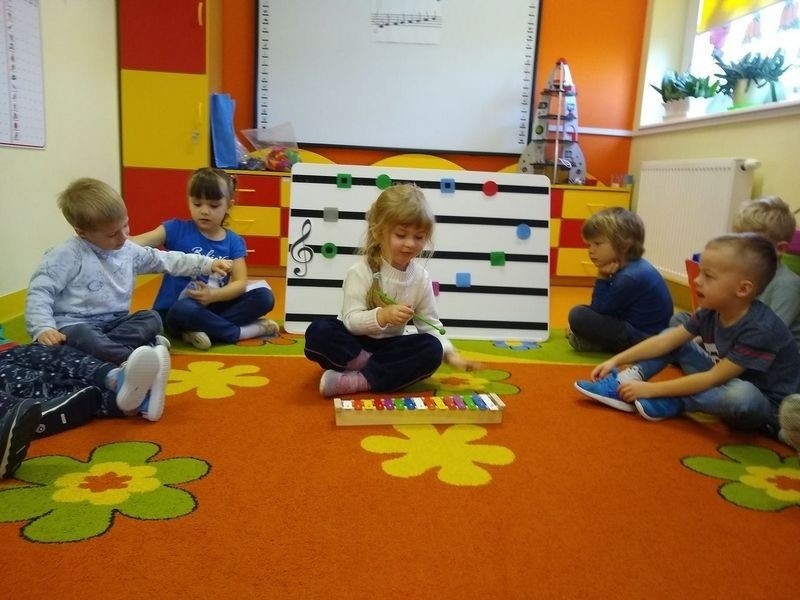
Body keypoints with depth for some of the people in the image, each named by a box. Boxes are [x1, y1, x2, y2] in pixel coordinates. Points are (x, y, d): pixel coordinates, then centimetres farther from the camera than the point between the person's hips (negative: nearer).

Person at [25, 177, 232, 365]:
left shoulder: (129, 251, 9)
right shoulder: (67, 255, -11)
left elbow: (166, 260, 14)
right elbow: (40, 292, -14)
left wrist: (208, 264, 9)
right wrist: (43, 328, -28)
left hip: (115, 321, 6)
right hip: (76, 324, -6)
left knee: (152, 318, -17)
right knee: (83, 338, -38)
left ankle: (103, 347, -34)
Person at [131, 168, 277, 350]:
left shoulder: (234, 242, 2)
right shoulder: (177, 229, -4)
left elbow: (240, 283, -7)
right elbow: (141, 242, -18)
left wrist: (213, 295, -26)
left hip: (213, 306, 3)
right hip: (175, 311, -3)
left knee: (264, 296, -15)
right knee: (184, 310, -38)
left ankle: (206, 329, -22)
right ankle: (243, 331, -19)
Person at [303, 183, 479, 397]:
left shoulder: (422, 278, -2)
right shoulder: (361, 271, -15)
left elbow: (429, 324, 1)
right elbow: (351, 320, -20)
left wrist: (449, 352, -16)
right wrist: (382, 316, -39)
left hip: (388, 347, 4)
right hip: (354, 342, -4)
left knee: (432, 349, -25)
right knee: (318, 332, -32)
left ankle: (354, 382, -30)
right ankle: (378, 371, -20)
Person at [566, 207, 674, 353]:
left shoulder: (630, 277, -24)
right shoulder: (631, 267, 7)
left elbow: (599, 310, -16)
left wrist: (602, 277, -13)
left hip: (642, 339, -11)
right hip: (637, 329, 11)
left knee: (578, 315, -21)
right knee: (586, 314, 28)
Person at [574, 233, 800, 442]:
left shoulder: (761, 329, -31)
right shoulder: (711, 311, -9)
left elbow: (713, 378, -31)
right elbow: (666, 340, -7)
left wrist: (652, 390, -30)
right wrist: (616, 360, -12)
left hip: (762, 405, -7)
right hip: (725, 381, 7)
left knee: (741, 395, -41)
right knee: (675, 341, 1)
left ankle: (671, 403, -18)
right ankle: (623, 384, -16)